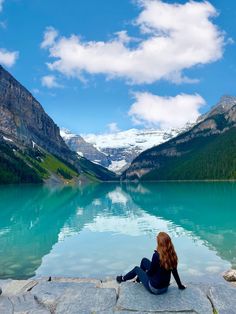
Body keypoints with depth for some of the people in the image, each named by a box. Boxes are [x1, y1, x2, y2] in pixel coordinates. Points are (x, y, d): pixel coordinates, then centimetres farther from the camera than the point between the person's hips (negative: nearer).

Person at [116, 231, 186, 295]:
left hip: (154, 289, -5)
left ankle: (123, 279, 47)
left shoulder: (157, 255, -30)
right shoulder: (172, 255, -13)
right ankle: (138, 279, 45)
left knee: (136, 269, 20)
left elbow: (150, 273, -18)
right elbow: (175, 272, -2)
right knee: (144, 260, 19)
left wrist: (146, 271, 5)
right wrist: (180, 285, 12)